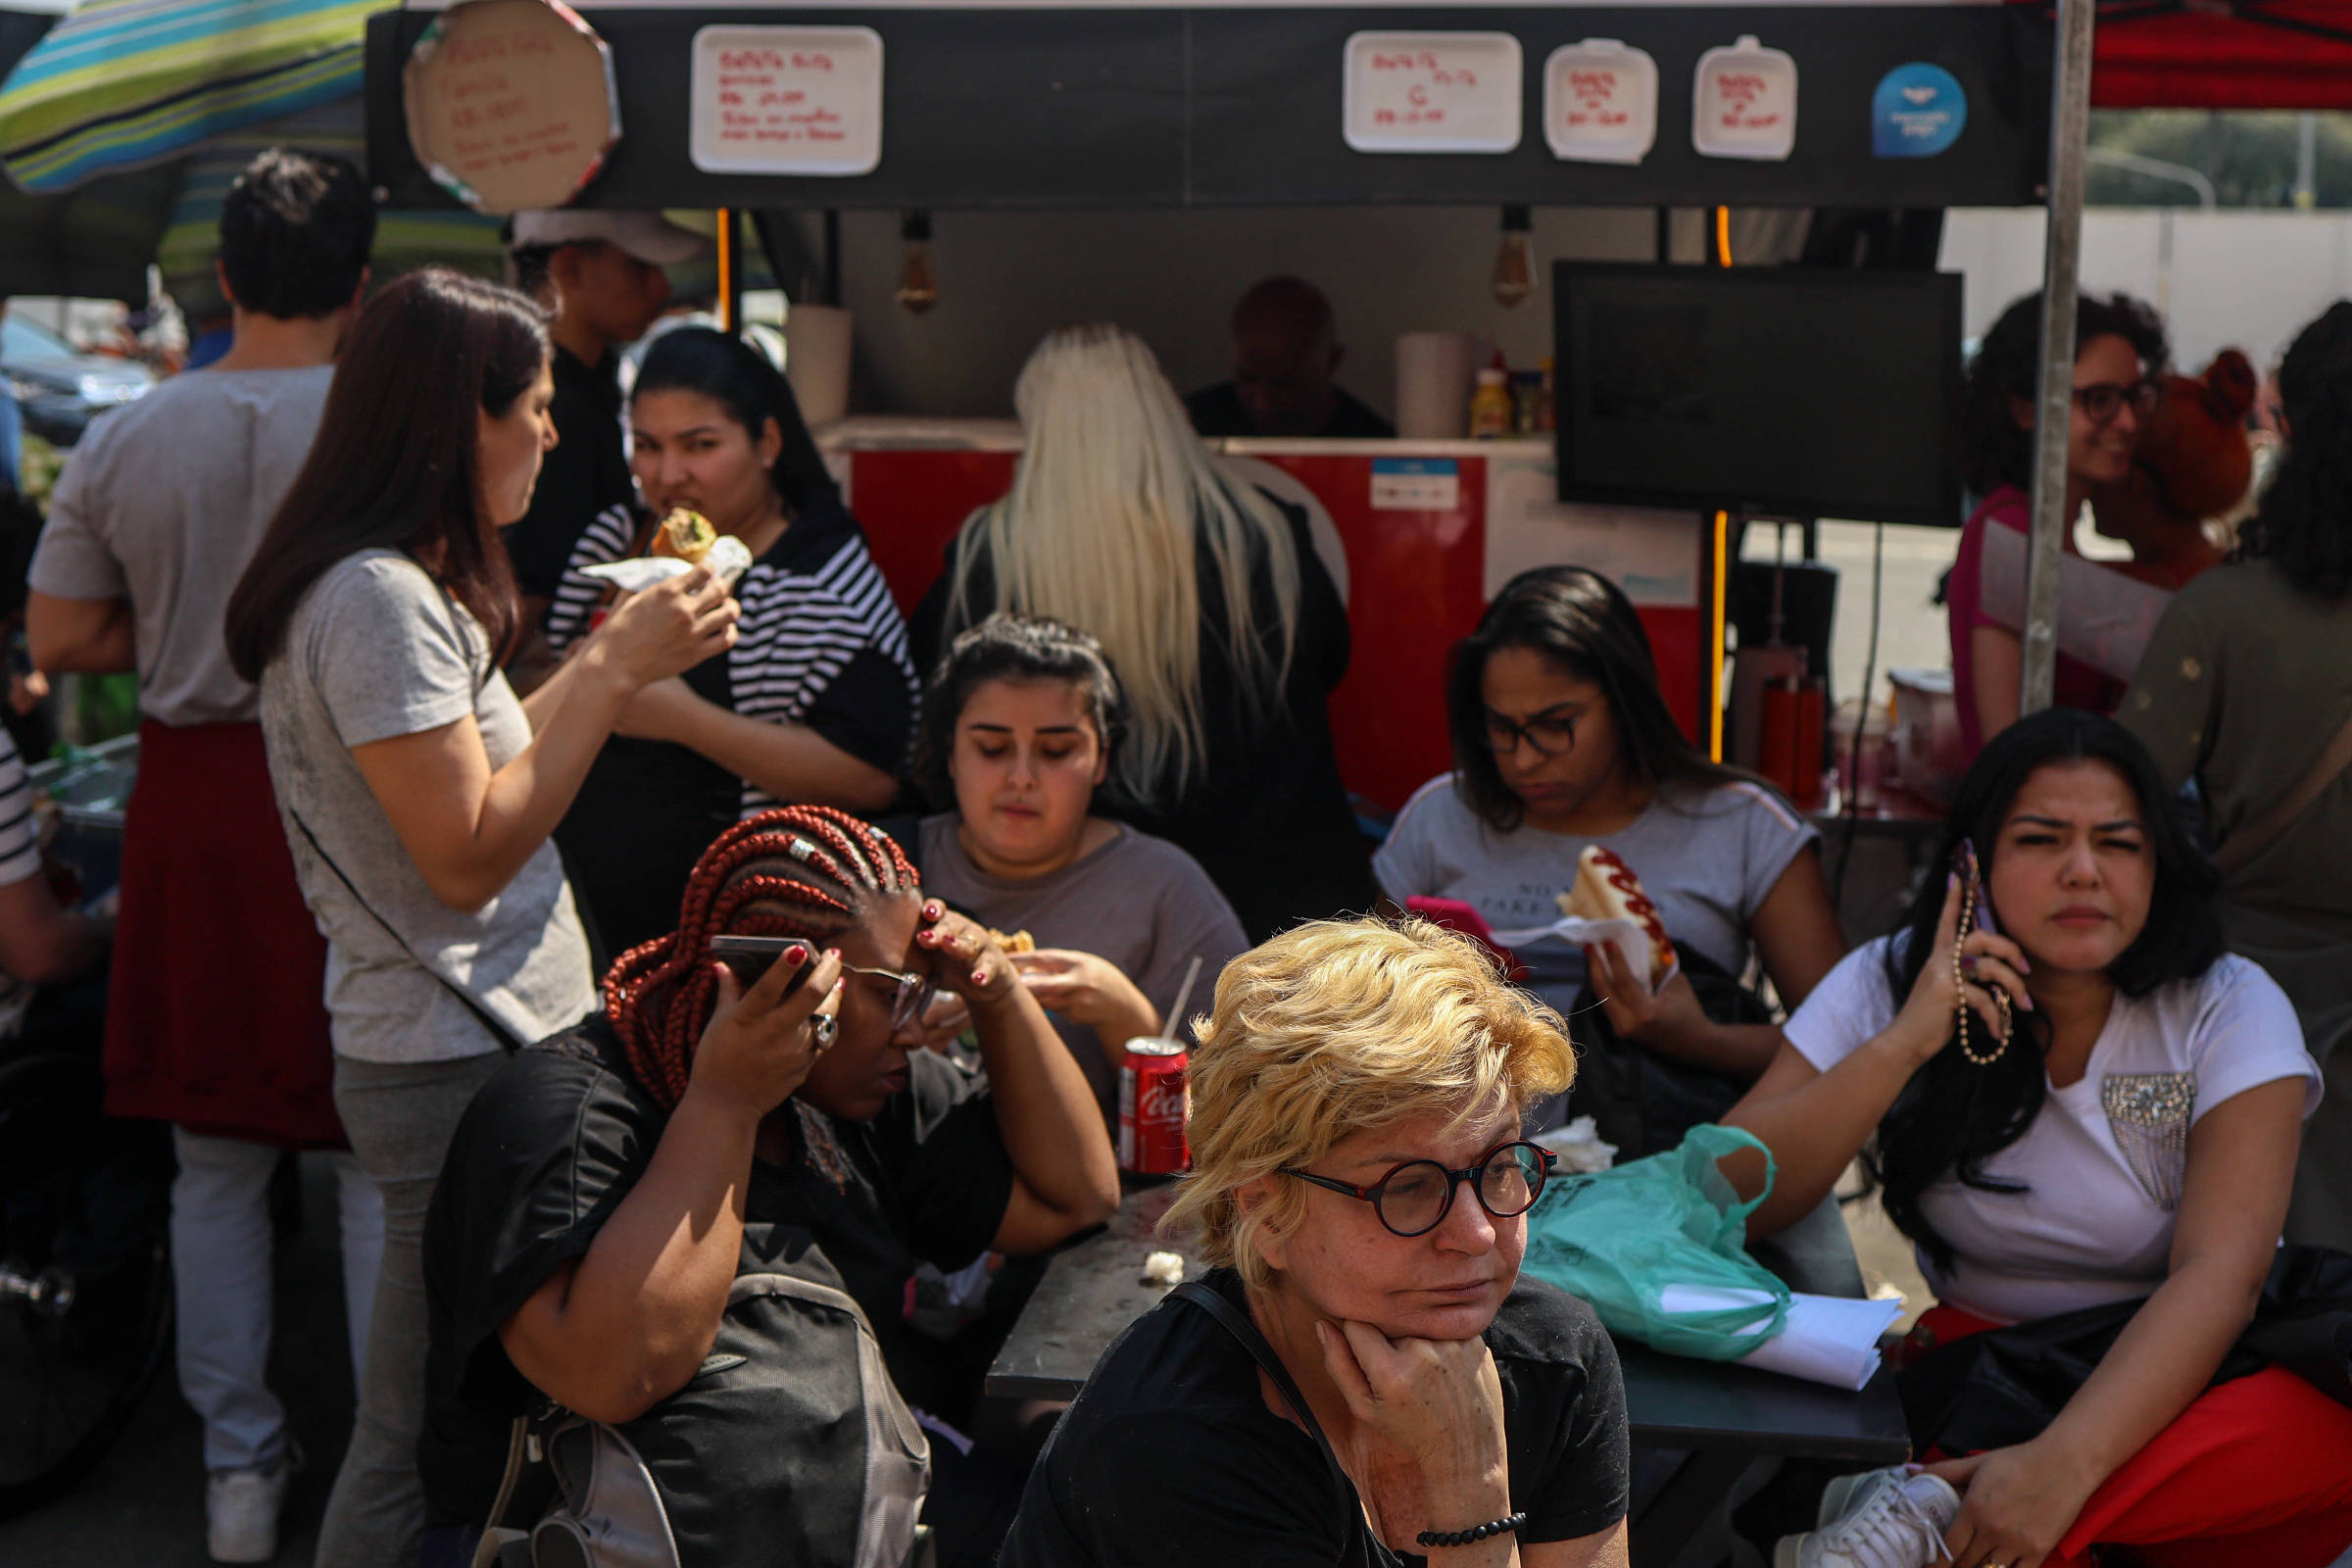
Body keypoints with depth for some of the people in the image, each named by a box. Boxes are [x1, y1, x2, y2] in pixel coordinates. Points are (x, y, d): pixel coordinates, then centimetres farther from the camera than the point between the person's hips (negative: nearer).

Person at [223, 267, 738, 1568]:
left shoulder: (404, 584, 14)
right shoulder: (378, 597, -18)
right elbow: (467, 855, -20)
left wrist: (613, 655, 15)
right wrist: (614, 672, -16)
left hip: (483, 1053, 10)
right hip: (456, 1071, -10)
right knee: (425, 1439, 0)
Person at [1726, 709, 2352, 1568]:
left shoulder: (2232, 1013, -6)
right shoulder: (1886, 985, -2)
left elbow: (2219, 1273, -21)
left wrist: (2064, 1464, -37)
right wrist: (1902, 1045, -22)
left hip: (2169, 1379, 1)